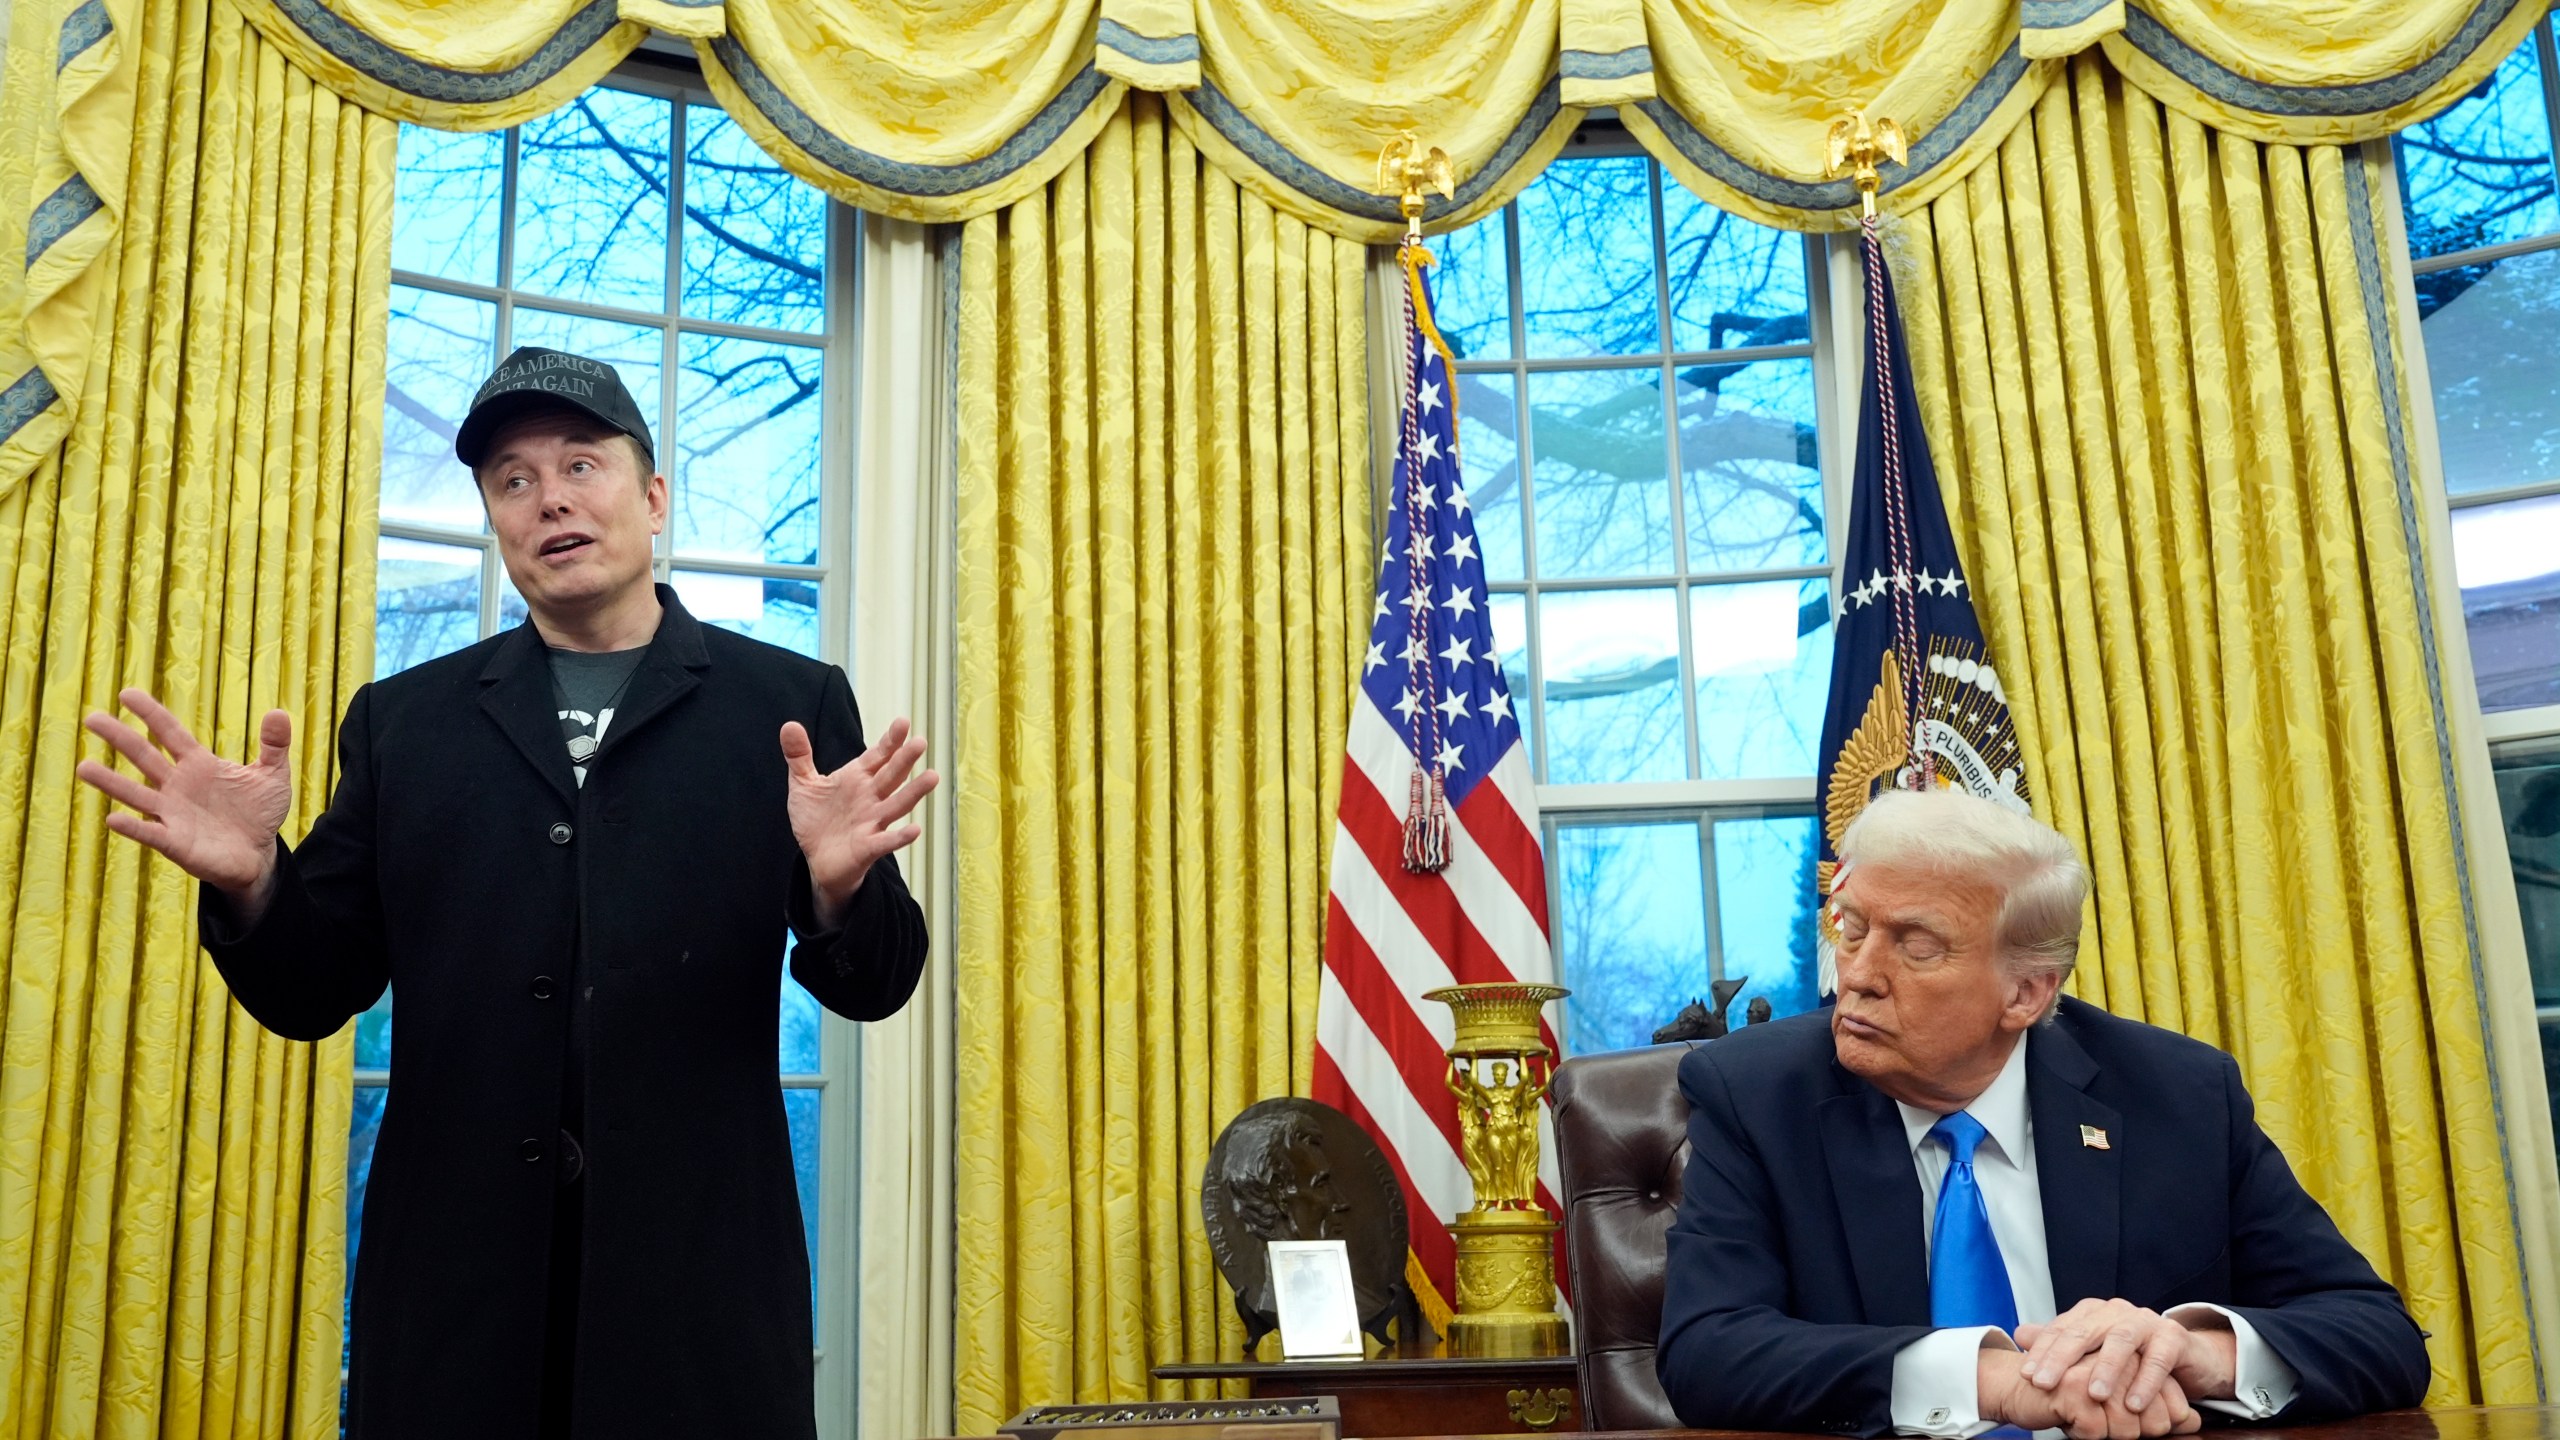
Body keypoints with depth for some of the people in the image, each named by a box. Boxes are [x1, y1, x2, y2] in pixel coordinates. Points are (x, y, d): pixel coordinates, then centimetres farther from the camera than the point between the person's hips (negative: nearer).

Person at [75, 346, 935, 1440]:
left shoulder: (789, 705, 4)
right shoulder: (404, 720, 10)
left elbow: (871, 987, 0)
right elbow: (314, 995, 9)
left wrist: (838, 889, -22)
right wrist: (252, 881, -12)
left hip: (697, 1271, -1)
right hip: (452, 1280, 2)